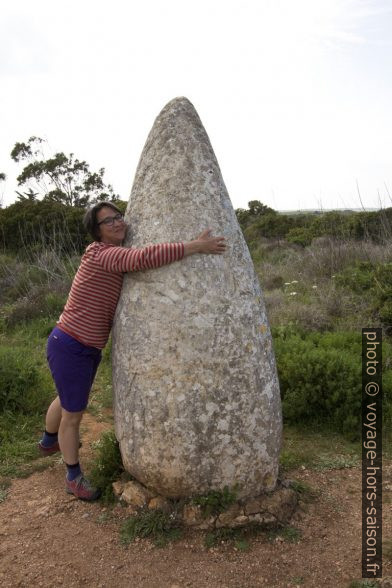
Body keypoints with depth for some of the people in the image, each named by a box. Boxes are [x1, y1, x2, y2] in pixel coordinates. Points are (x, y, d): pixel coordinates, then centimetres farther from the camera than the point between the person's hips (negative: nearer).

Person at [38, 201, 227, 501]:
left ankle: (49, 441, 60)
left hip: (90, 349, 10)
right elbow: (145, 257, -41)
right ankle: (74, 476, 31)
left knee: (68, 400, 32)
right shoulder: (101, 254, -24)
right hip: (69, 347, -9)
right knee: (73, 414, 9)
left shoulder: (118, 256, 4)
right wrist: (195, 246, -38)